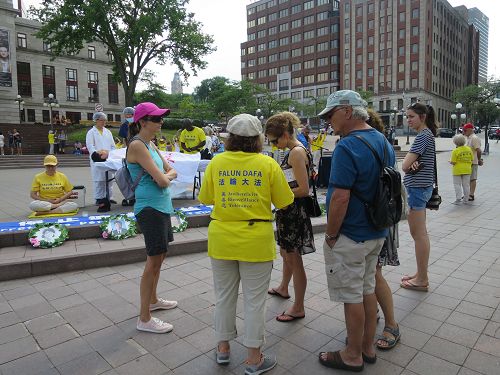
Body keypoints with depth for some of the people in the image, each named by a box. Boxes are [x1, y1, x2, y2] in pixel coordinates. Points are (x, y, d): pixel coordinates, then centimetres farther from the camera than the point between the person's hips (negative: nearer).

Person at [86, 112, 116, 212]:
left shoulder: (108, 132, 16)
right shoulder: (91, 132, 4)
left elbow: (113, 146, 13)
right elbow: (90, 146, -8)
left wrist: (108, 153, -4)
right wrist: (98, 154, -23)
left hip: (108, 160, 4)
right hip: (97, 161, -4)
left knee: (108, 180, 4)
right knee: (99, 181, -6)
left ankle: (107, 200, 11)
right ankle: (100, 201, -3)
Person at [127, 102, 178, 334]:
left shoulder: (150, 144, 13)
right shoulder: (137, 145, -16)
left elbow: (172, 171, 13)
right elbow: (162, 180, -20)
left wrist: (165, 175, -7)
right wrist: (167, 176, 1)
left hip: (161, 206, 10)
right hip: (150, 208, -10)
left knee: (159, 256, 20)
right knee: (154, 261, -3)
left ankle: (152, 300, 38)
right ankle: (144, 318, 10)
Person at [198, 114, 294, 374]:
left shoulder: (216, 162, -4)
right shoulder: (268, 164, -9)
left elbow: (205, 198, 5)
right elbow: (284, 202, -2)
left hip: (222, 239, 3)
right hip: (256, 241, -2)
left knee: (224, 296, 19)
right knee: (255, 300, 11)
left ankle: (223, 348, 37)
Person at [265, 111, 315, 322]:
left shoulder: (296, 152, -19)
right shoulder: (296, 150, 10)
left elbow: (303, 190, -24)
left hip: (294, 211, -10)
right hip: (288, 211, 10)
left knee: (294, 258, 2)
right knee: (285, 253, 26)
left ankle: (298, 308, 17)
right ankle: (283, 288, 48)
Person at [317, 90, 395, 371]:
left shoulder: (348, 146, -22)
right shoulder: (384, 142, 8)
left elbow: (340, 198, -26)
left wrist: (330, 235, -14)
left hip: (350, 237, -9)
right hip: (377, 233, 9)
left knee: (352, 297, 6)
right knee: (368, 290, 20)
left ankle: (354, 356, 24)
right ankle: (368, 348, 36)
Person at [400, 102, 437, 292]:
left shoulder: (423, 135, -15)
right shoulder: (426, 134, 16)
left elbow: (405, 165, -19)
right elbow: (408, 164, 11)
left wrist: (410, 164, 2)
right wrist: (413, 164, -10)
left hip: (418, 187, -10)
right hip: (420, 187, 10)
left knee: (419, 234, -3)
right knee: (419, 233, 15)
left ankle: (422, 280, 7)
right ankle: (421, 274, 26)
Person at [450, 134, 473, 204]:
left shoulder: (455, 151, -15)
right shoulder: (469, 149, 2)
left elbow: (453, 162, -15)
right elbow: (472, 160, 6)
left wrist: (450, 162, 6)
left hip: (458, 170, -5)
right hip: (467, 170, 5)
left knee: (457, 184, 5)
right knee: (466, 185, 12)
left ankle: (458, 198, 2)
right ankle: (466, 199, 18)